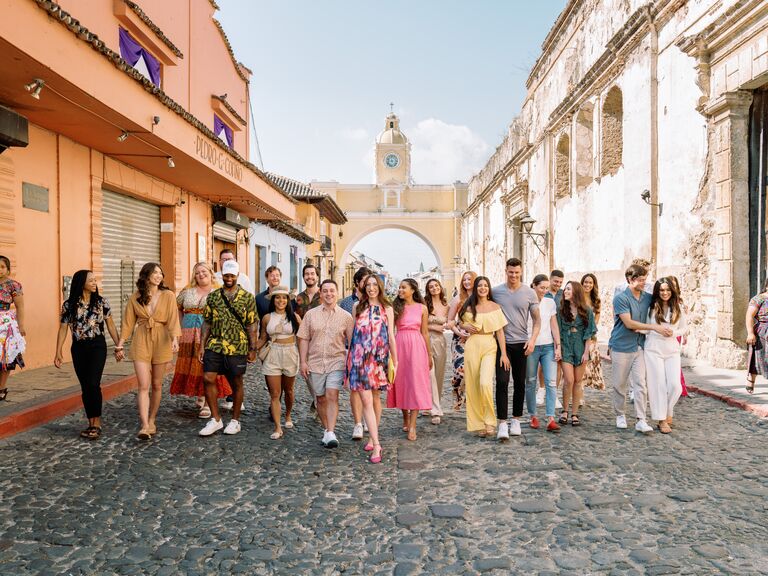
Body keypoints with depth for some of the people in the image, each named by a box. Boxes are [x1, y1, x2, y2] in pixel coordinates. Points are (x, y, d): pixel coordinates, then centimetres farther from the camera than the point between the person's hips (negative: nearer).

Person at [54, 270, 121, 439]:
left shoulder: (101, 302, 0)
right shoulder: (69, 305, 1)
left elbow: (110, 325, 4)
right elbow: (63, 329, 4)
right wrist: (58, 352, 0)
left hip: (97, 346, -2)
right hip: (78, 348, 2)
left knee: (93, 384, -13)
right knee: (85, 387, 6)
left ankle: (96, 422, -2)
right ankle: (92, 423, 16)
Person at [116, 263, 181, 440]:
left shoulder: (168, 296, -2)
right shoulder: (135, 297, 4)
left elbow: (173, 319, -10)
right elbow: (128, 322, 9)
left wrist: (175, 339, -24)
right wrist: (120, 344, 7)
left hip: (161, 341, 0)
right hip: (141, 341, 0)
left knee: (156, 385, 9)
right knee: (143, 386, -8)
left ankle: (151, 421, 25)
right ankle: (145, 426, -9)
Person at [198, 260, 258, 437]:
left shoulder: (248, 297, 0)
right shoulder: (213, 296, 7)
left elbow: (251, 325, -1)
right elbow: (206, 323, 9)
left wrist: (252, 349, -3)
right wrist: (202, 346, 4)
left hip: (237, 348, -2)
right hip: (214, 345, 2)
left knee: (236, 383, 6)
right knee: (208, 379, -6)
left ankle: (235, 420, 21)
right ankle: (215, 419, 9)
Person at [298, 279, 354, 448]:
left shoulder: (346, 316, 1)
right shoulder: (311, 314, 5)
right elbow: (304, 339, 5)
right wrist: (303, 362, -1)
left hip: (336, 362, -2)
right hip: (315, 363, 2)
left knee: (332, 396, -15)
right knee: (321, 399, 11)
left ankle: (331, 433, -15)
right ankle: (326, 430, 26)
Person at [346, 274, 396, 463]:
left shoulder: (387, 309, 7)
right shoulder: (357, 307, 8)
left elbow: (391, 335, 7)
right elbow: (351, 333, 12)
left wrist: (394, 360, 6)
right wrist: (350, 358, 12)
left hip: (379, 357, 1)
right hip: (360, 357, 0)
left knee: (376, 398, 11)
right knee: (366, 400, -8)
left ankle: (373, 437, 28)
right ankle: (376, 444, -6)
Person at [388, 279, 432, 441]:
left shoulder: (422, 308, 5)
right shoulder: (396, 307, 5)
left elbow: (425, 332, 8)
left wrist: (429, 355, 9)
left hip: (416, 347, -1)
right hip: (399, 346, 1)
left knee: (416, 383, -5)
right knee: (400, 381, 7)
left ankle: (412, 426, -4)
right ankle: (405, 418, 27)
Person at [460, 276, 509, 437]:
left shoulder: (495, 307, 5)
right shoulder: (469, 307, 7)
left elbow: (500, 331, 3)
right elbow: (461, 323, 22)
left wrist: (503, 353, -3)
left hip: (489, 347, -2)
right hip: (472, 347, 2)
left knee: (485, 383, -19)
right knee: (473, 386, 2)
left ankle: (490, 421, -2)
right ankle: (478, 424, 13)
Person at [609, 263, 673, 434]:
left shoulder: (648, 298, 7)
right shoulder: (621, 298, -10)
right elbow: (629, 323, -15)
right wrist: (655, 327, -16)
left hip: (639, 347, 4)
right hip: (621, 347, -4)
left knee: (641, 385, -3)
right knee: (620, 385, 7)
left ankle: (641, 420, 0)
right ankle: (620, 415, 24)